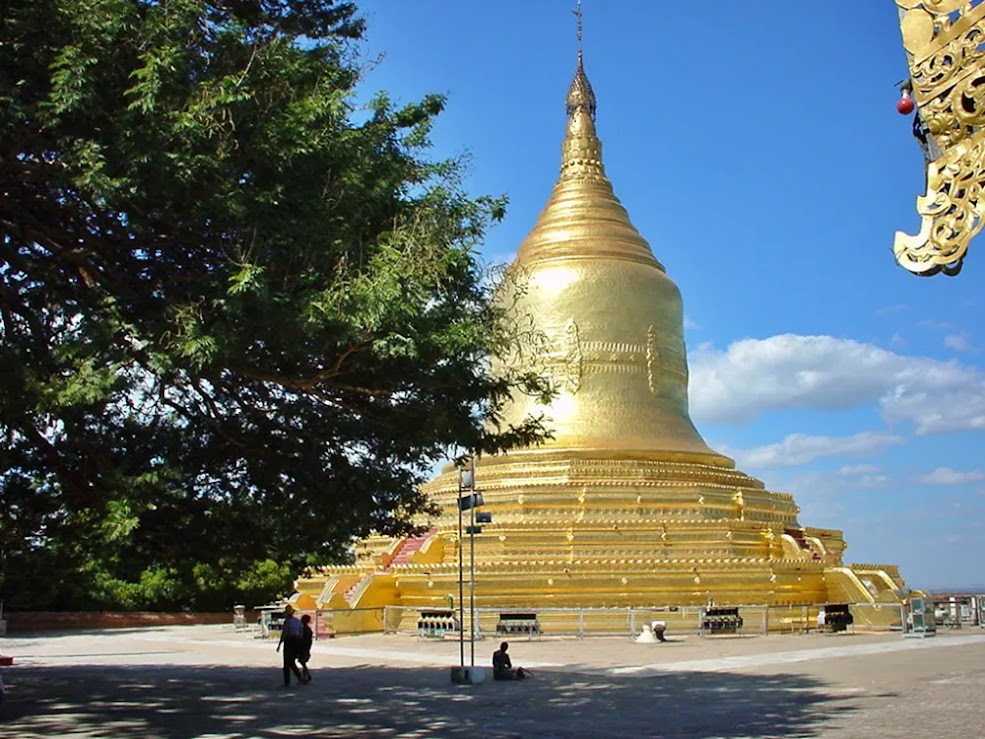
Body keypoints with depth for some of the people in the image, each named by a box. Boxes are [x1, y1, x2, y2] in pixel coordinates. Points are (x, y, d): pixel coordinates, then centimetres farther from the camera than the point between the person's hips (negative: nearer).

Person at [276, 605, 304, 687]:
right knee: (292, 662, 18)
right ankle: (300, 678, 3)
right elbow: (300, 634, 11)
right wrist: (299, 645, 18)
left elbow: (283, 634, -14)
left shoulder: (287, 621, -11)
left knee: (287, 663, 5)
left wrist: (279, 645, -7)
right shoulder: (298, 621, 9)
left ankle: (287, 682, 6)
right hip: (297, 642, 6)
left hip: (288, 642, -6)